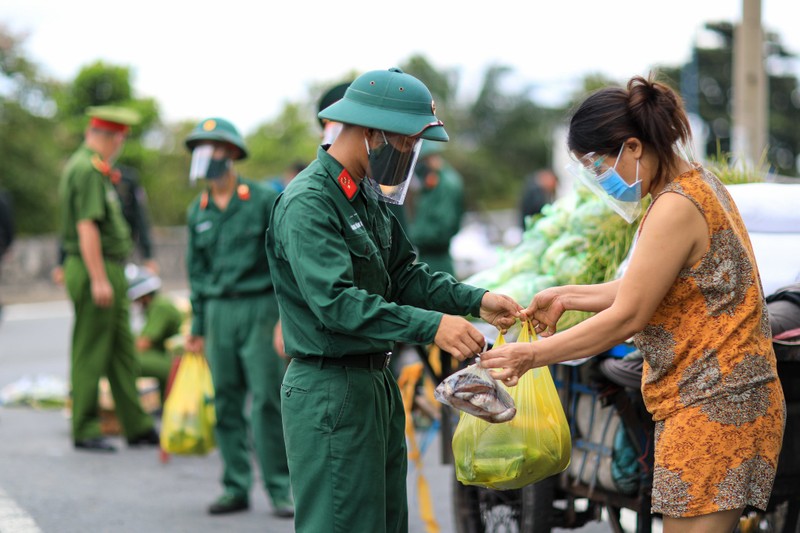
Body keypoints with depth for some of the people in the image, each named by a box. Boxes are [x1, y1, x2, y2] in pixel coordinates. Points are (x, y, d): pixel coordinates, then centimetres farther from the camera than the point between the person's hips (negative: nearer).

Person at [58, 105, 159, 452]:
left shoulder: (90, 167, 18)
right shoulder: (88, 170, -15)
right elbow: (87, 228, -22)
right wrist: (99, 280, -24)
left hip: (110, 272, 10)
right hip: (96, 270, -10)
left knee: (123, 353, 12)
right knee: (90, 354, -2)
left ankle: (137, 427, 17)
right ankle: (85, 431, 5)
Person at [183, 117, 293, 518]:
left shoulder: (263, 199, -3)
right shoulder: (198, 211, 12)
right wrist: (197, 326, 15)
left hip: (259, 307, -5)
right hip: (219, 311, 5)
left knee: (267, 400, -6)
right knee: (226, 404, 6)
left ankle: (280, 490, 1)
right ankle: (236, 488, 14)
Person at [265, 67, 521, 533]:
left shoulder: (370, 198, 12)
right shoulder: (308, 203, -18)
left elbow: (404, 275, 15)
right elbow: (336, 302, -28)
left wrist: (476, 300, 0)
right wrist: (430, 326, -34)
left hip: (376, 383, 10)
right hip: (330, 388, -10)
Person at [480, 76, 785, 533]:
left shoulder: (676, 208, -18)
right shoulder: (697, 183, 13)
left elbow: (627, 317, -17)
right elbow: (647, 290, 18)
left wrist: (530, 356, -10)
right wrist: (567, 297, 15)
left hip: (713, 406, -10)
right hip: (723, 398, 10)